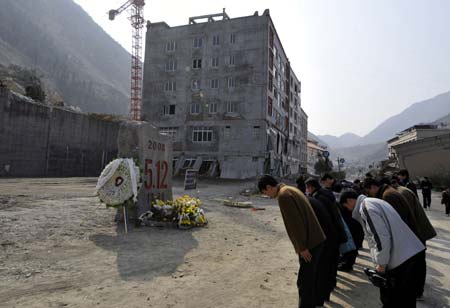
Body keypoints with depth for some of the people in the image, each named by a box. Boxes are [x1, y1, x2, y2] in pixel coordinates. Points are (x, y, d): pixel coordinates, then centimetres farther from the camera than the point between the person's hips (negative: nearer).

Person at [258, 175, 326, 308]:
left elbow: (295, 223, -22)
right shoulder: (292, 190, 13)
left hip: (310, 244, -10)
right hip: (316, 240, 10)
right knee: (311, 279, 20)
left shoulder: (283, 195, -16)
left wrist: (302, 248, -16)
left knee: (304, 282, 2)